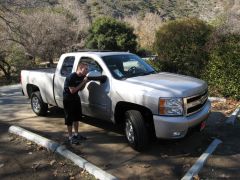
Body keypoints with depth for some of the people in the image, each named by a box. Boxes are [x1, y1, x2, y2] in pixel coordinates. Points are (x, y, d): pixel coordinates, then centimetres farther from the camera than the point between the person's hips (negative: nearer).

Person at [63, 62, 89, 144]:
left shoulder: (82, 77, -2)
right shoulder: (71, 77, -25)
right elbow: (72, 90, -26)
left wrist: (85, 82, -11)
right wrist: (83, 82, -25)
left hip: (76, 98, 8)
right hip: (68, 99, -8)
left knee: (77, 117, 15)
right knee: (69, 119, 0)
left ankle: (76, 134, 30)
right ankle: (70, 137, 12)